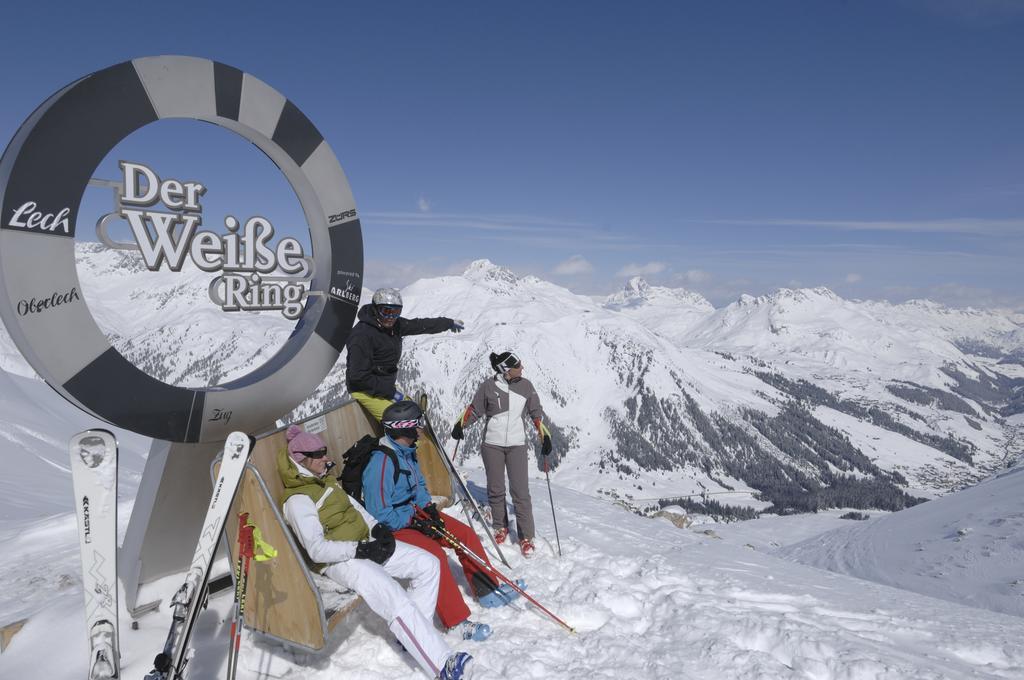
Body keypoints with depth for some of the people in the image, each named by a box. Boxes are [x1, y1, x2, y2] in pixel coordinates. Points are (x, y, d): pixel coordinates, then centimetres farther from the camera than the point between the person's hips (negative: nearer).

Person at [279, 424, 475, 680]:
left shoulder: (326, 480, 13)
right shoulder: (297, 500, -14)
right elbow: (317, 549, -20)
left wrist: (377, 527, 4)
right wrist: (361, 550, -21)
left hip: (365, 544, 9)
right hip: (341, 561, -9)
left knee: (428, 564, -3)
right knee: (397, 601, -28)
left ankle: (412, 634, 1)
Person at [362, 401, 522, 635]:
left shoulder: (406, 452, 2)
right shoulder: (381, 463, -27)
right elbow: (379, 514, -25)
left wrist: (428, 507, -2)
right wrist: (414, 521, -22)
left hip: (414, 512, 9)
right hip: (392, 527, -9)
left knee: (466, 534, 2)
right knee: (435, 553, -31)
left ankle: (488, 590, 15)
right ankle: (456, 621, -20)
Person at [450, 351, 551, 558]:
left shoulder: (526, 386, -2)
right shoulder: (488, 386, -8)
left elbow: (536, 412, 8)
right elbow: (475, 409, 7)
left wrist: (545, 436, 4)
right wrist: (460, 424, 1)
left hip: (517, 444, 0)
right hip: (492, 444, 0)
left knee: (521, 492, -4)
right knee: (495, 490, 10)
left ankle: (526, 536, 6)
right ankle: (500, 527, 30)